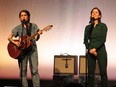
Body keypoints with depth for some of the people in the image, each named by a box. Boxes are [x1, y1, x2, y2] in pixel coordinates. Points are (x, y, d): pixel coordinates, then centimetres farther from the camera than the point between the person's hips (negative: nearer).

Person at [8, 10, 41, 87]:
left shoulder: (34, 26, 5)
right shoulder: (18, 28, 6)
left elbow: (36, 39, -1)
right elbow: (9, 37, 7)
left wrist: (38, 35, -23)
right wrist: (15, 42, -11)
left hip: (32, 50, -1)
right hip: (21, 50, 1)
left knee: (34, 70, -6)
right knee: (23, 71, 2)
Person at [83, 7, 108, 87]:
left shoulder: (103, 26, 5)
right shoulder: (88, 27, 13)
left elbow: (103, 39, -6)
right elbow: (85, 40, 6)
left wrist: (95, 48, -17)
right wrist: (90, 49, -10)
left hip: (101, 50, -2)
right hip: (90, 51, 2)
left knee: (103, 72, -6)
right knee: (91, 73, 0)